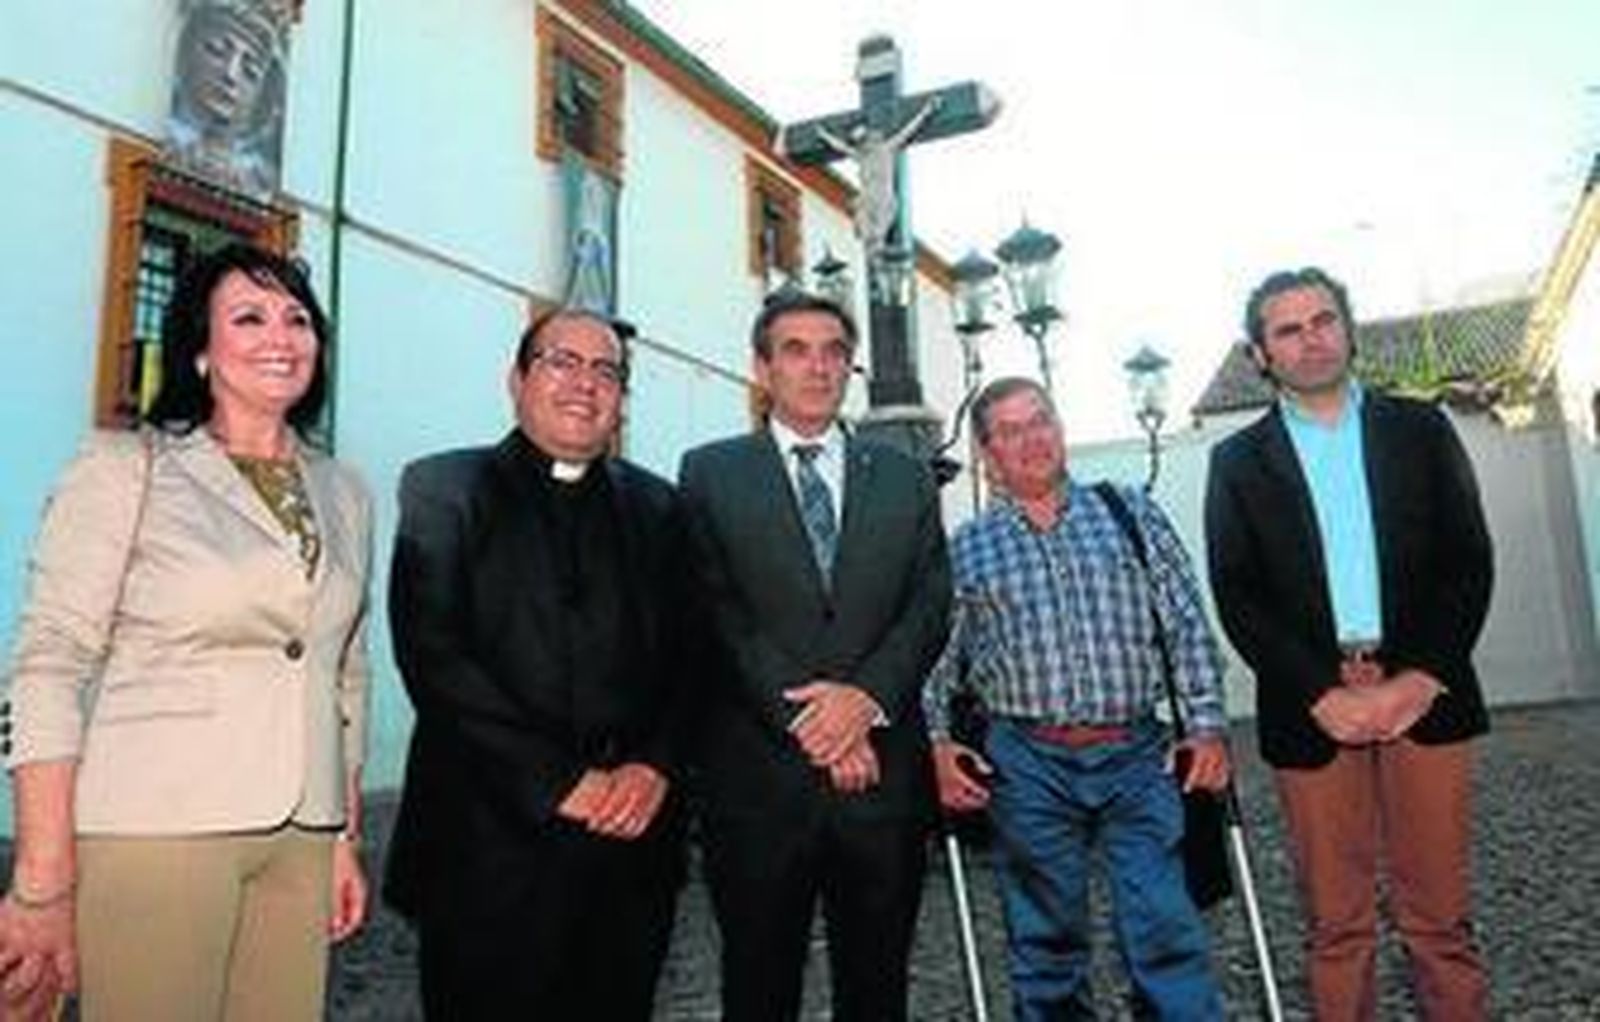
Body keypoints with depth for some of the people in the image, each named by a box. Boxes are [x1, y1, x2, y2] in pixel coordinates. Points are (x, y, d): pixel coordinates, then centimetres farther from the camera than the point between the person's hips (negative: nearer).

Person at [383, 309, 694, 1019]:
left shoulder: (655, 506, 13)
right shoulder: (443, 488, 2)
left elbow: (688, 653, 9)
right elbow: (431, 653, -9)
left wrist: (655, 766, -8)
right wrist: (557, 782, -13)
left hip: (633, 833, 4)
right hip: (491, 835, -3)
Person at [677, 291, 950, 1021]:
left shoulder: (906, 478, 13)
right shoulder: (710, 473, 4)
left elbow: (931, 605, 4)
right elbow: (718, 614, -5)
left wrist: (867, 695, -12)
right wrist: (804, 718, -13)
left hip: (884, 769, 3)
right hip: (760, 775, -2)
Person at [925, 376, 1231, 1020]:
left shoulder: (1132, 514, 8)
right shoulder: (967, 549, 5)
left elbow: (1188, 627, 6)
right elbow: (936, 663, 9)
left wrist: (1207, 724, -1)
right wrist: (938, 744, -3)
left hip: (1135, 754, 0)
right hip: (1028, 763, 0)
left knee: (1167, 932, -1)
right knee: (1045, 940, 11)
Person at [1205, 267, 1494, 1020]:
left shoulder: (1420, 430, 11)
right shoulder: (1238, 461, 8)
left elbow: (1469, 561, 4)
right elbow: (1237, 597, 0)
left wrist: (1421, 679, -9)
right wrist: (1322, 695, -11)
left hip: (1424, 695, 1)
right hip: (1312, 709, -1)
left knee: (1439, 915, 6)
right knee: (1336, 924, 6)